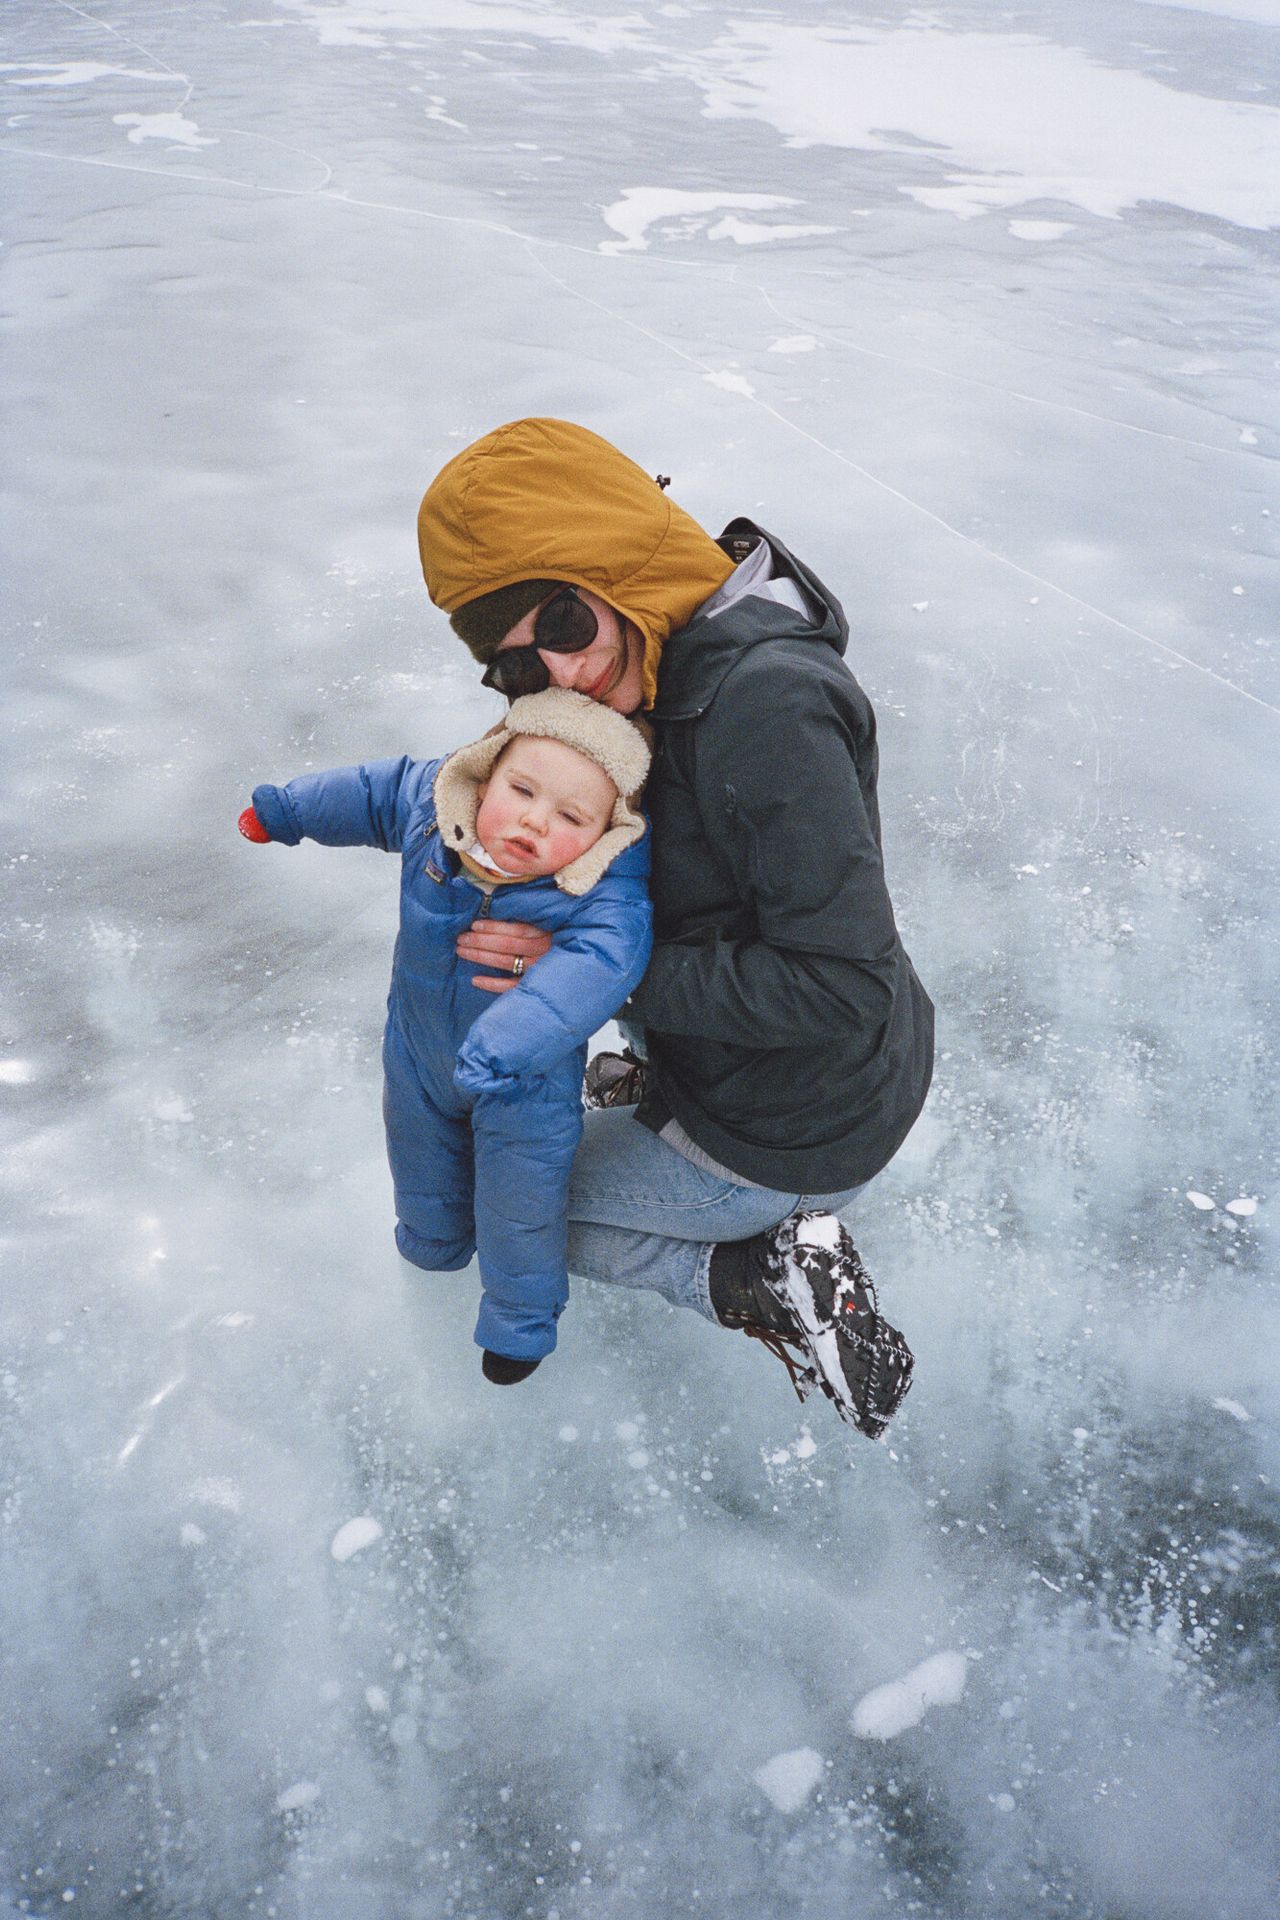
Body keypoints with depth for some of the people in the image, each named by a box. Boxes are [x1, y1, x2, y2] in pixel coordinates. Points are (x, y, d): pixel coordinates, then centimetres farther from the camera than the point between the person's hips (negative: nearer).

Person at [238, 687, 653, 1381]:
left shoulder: (607, 890, -37)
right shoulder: (425, 804, -24)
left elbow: (601, 960, -53)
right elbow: (369, 792, -4)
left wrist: (505, 1044, -64)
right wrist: (285, 809, 12)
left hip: (526, 1085, -4)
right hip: (420, 1058, 4)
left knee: (518, 1211, 16)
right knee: (425, 1167, 32)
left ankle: (521, 1318, 48)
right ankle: (435, 1240, 67)